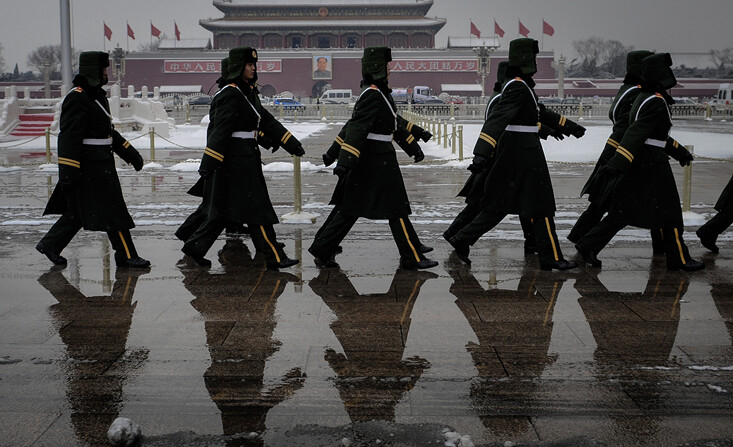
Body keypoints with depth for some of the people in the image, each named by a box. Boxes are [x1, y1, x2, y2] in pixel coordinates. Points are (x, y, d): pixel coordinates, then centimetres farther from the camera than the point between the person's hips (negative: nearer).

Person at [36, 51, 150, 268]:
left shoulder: (97, 96, 17)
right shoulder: (77, 99, -16)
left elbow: (108, 132, 26)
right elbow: (69, 138, -22)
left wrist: (130, 154, 24)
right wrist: (68, 173, -25)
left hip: (100, 167, 10)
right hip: (88, 167, -10)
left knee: (78, 212, 15)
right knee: (113, 212, -4)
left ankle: (50, 245, 25)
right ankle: (126, 256, 4)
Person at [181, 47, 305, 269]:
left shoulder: (249, 92, 16)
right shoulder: (231, 95, -14)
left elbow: (267, 121, 19)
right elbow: (220, 130, -20)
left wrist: (291, 143, 16)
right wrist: (209, 163, -24)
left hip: (246, 159, 10)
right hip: (236, 160, -10)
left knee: (223, 211, 14)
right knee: (257, 210, -5)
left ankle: (194, 247, 22)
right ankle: (275, 258, 1)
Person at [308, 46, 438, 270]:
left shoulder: (381, 94, 16)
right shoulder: (372, 96, -17)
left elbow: (395, 124, 28)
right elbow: (356, 128, -26)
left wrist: (413, 146, 34)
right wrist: (344, 162, -33)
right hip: (377, 161, -10)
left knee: (350, 208, 11)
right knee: (397, 210, -1)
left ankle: (322, 250, 14)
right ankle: (412, 258, 9)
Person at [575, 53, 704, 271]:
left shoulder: (644, 97, 14)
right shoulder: (657, 102, -17)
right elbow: (636, 133, -27)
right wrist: (617, 163, -34)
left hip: (638, 163, 9)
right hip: (652, 165, -9)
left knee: (622, 212, 11)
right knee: (669, 212, 3)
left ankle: (588, 245, 7)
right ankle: (679, 259, 14)